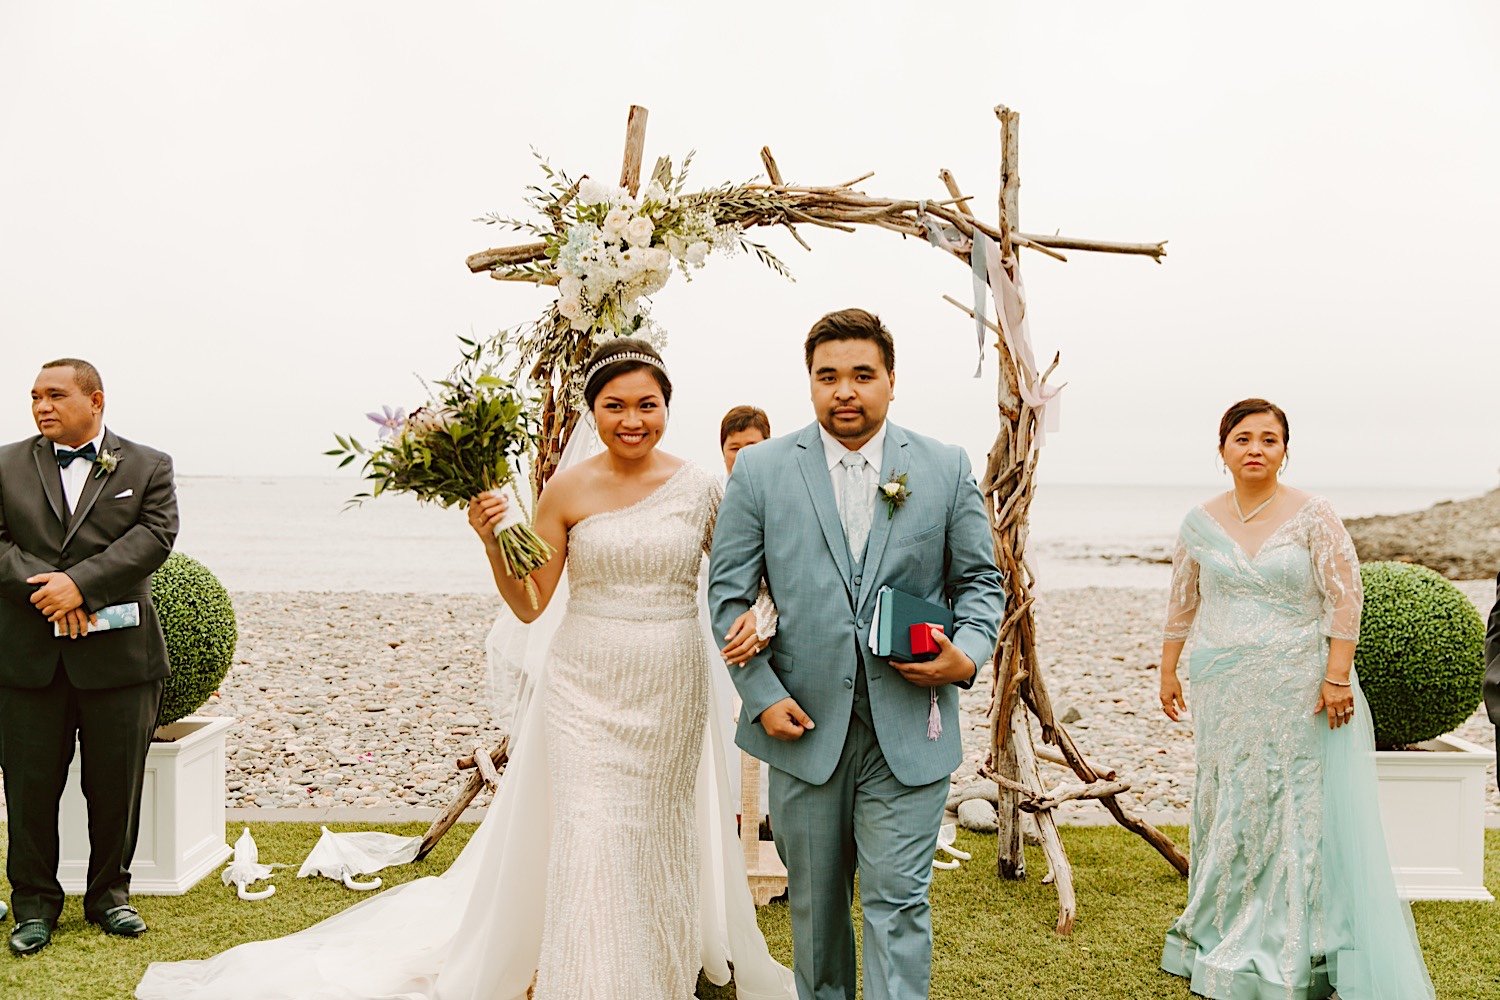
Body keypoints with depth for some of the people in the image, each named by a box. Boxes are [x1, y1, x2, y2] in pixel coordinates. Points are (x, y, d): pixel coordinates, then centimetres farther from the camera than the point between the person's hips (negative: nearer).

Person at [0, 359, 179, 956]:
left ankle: (110, 896, 24)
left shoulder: (148, 466, 5)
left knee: (116, 788, 7)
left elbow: (156, 534, -8)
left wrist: (80, 582, -19)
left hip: (119, 658, -1)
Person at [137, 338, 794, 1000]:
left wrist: (751, 617, -8)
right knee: (590, 841, -4)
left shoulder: (698, 487, 0)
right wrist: (493, 542, -15)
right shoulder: (569, 489, -3)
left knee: (660, 839, 14)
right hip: (587, 689, -1)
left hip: (674, 695, 2)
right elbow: (530, 605, 0)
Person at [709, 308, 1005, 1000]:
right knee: (814, 901, 16)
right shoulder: (760, 469, 1)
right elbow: (728, 590, 1)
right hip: (803, 725, 1)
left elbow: (981, 581, 9)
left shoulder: (946, 468, 3)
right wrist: (761, 694, -8)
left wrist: (969, 655, -10)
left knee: (898, 901, 0)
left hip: (909, 731, -1)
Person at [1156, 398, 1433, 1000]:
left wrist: (1337, 674, -12)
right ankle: (1226, 935, 25)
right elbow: (1182, 602, 12)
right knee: (1228, 805, 10)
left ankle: (1287, 949, 14)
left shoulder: (1311, 516, -6)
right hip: (1223, 690, 3)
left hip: (1297, 688, -3)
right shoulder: (1201, 523, 4)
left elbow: (1346, 595, -7)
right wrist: (1168, 670, 13)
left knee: (1293, 808, 1)